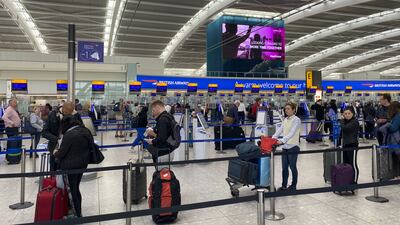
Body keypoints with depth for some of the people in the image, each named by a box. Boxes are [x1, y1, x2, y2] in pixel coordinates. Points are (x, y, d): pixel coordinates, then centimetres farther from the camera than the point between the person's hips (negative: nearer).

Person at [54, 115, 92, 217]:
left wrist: (55, 153, 6)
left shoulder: (69, 135, -20)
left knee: (73, 189, 5)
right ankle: (79, 211, 29)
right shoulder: (85, 131, 3)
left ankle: (78, 214, 12)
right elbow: (90, 146, 13)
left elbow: (61, 153, -15)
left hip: (71, 165, -7)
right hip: (83, 163, 7)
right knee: (76, 188, 19)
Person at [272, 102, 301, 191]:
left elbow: (291, 133, -24)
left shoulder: (296, 120, -12)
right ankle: (284, 185, 23)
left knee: (293, 167, 7)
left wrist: (282, 140, -36)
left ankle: (293, 185, 23)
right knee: (284, 167, 12)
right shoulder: (285, 119, 10)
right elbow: (280, 130, 5)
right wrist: (272, 138, -10)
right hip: (285, 147, 6)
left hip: (293, 147, -6)